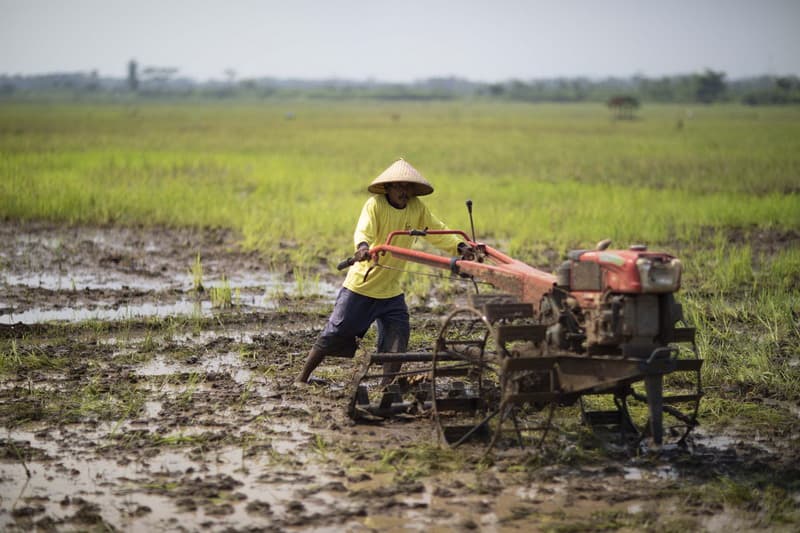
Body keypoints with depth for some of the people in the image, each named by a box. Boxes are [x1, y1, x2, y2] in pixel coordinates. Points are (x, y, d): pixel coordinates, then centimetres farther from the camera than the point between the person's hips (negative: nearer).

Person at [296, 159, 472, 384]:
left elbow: (438, 232, 1)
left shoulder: (418, 208, -2)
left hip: (391, 289, 5)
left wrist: (459, 247, -18)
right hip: (360, 284, -4)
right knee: (336, 332, 1)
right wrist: (362, 246, -55)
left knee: (398, 336, -5)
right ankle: (302, 377, 14)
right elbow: (362, 231, -32)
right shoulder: (375, 204, -17)